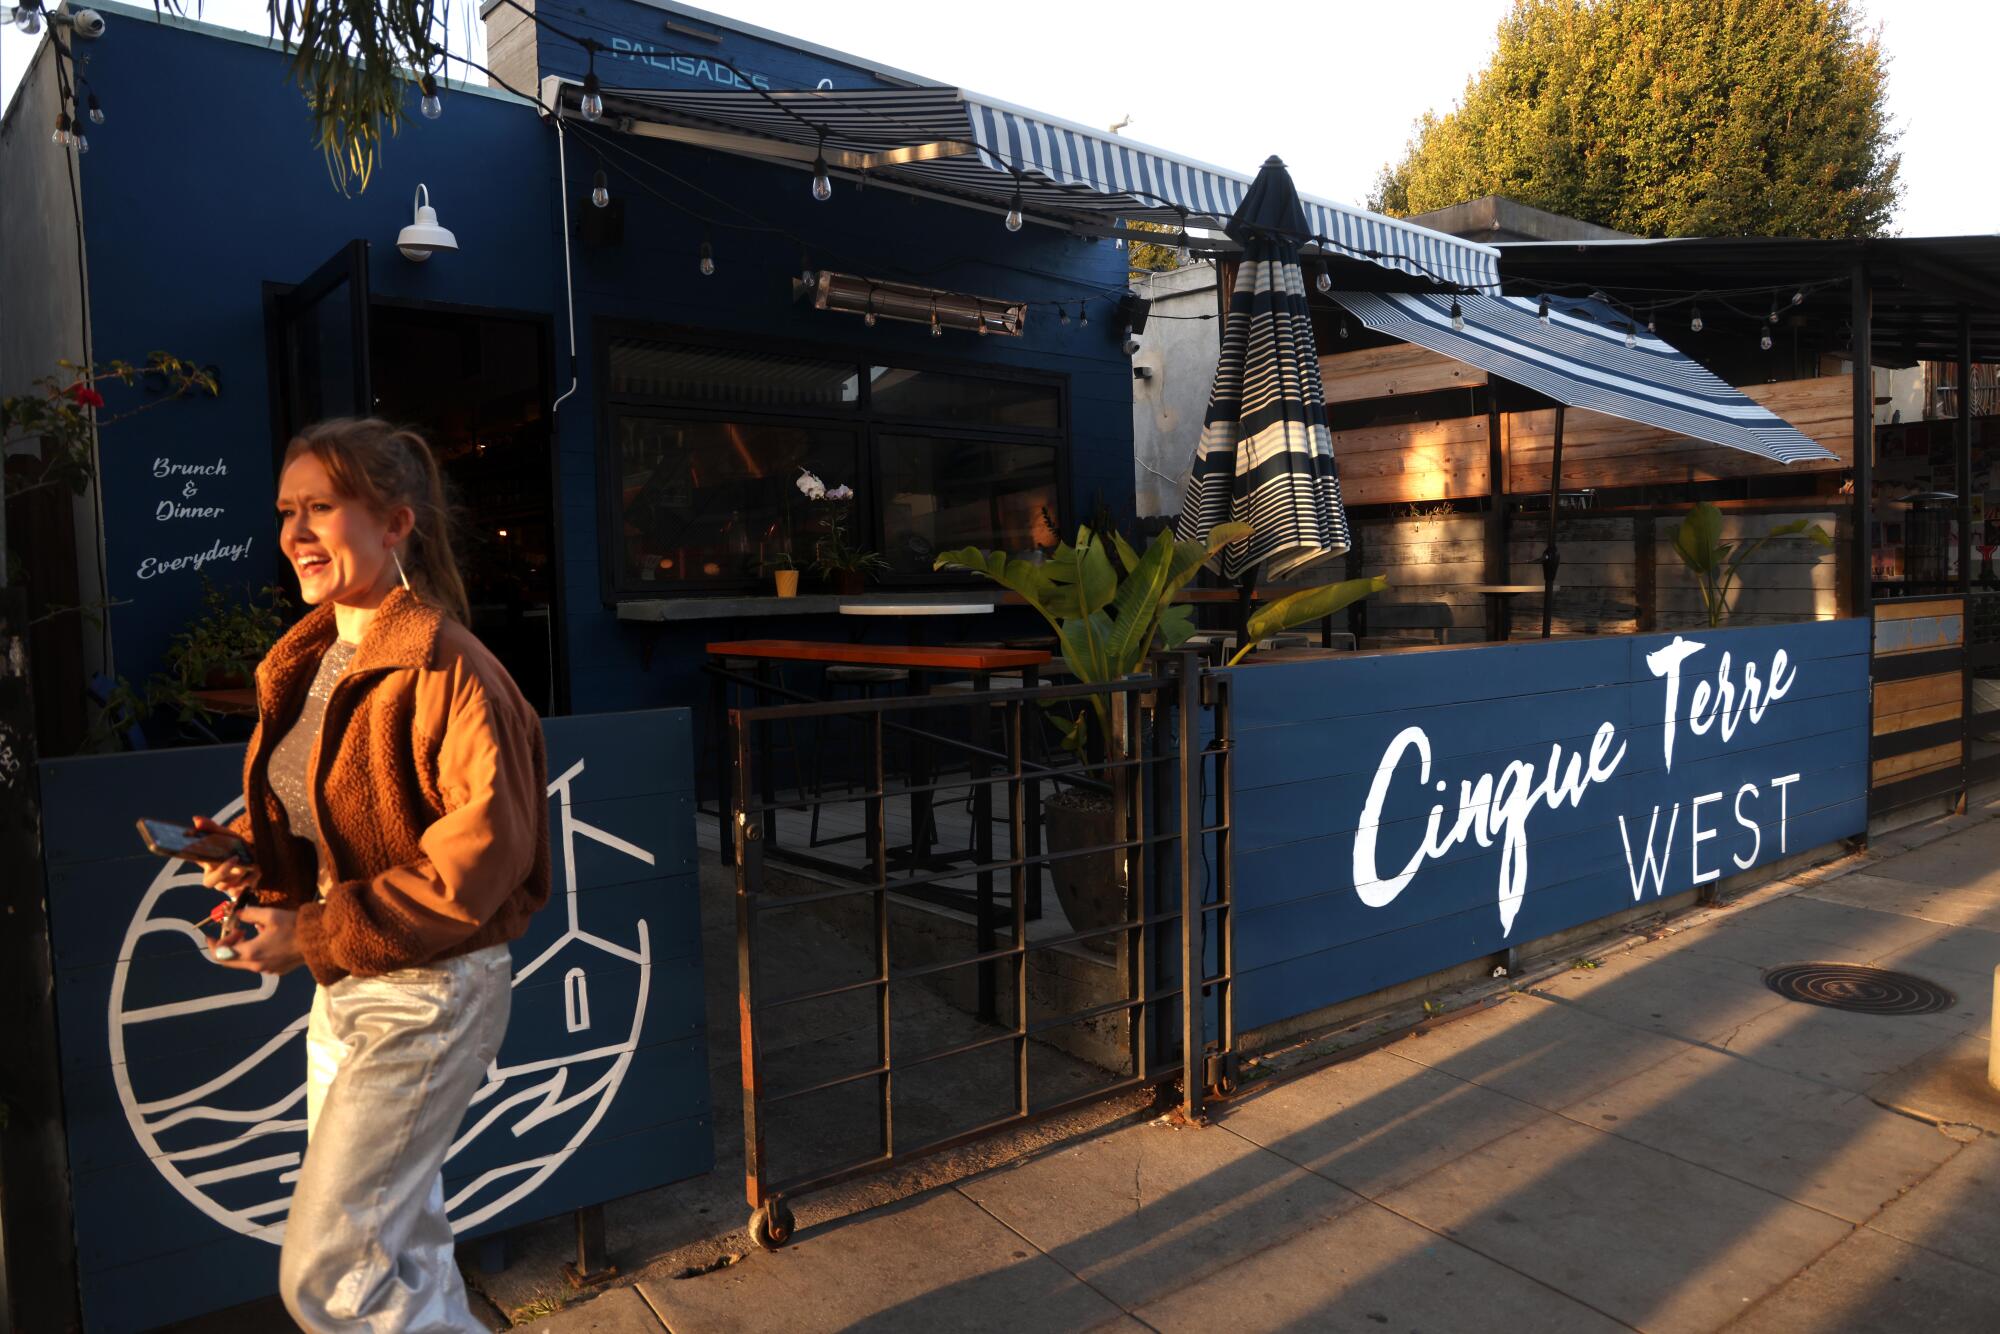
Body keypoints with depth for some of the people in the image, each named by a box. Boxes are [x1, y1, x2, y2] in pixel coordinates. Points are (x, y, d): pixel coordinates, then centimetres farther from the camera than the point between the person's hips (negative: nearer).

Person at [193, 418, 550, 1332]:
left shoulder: (445, 669, -21)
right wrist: (255, 856, -2)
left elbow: (486, 848, -26)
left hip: (427, 997, -9)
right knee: (398, 1257, 21)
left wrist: (315, 936, -21)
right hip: (343, 991, 9)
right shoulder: (307, 663, 7)